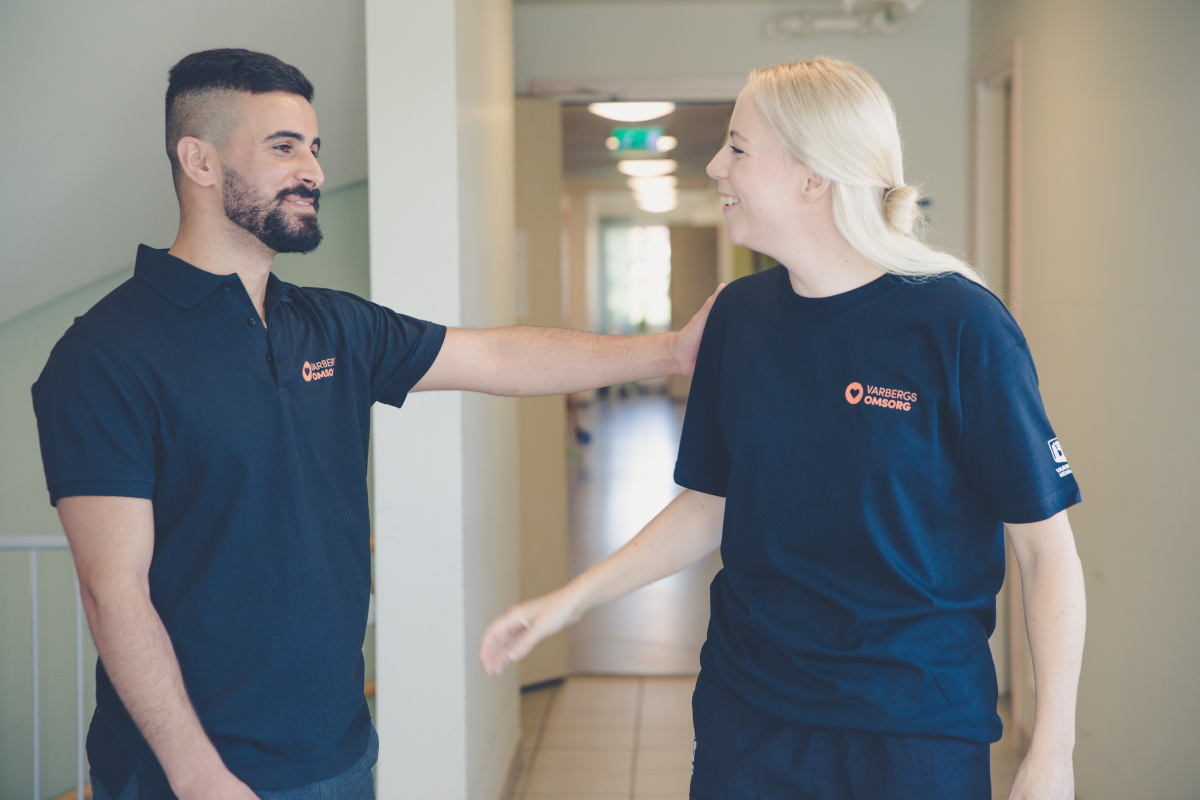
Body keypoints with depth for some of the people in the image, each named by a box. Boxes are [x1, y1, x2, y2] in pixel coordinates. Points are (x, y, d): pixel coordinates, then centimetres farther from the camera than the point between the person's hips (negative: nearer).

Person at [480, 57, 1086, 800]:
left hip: (916, 727, -4)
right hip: (744, 710, 4)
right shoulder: (740, 315, 0)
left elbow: (1046, 546, -11)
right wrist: (573, 598, 3)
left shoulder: (960, 323, -15)